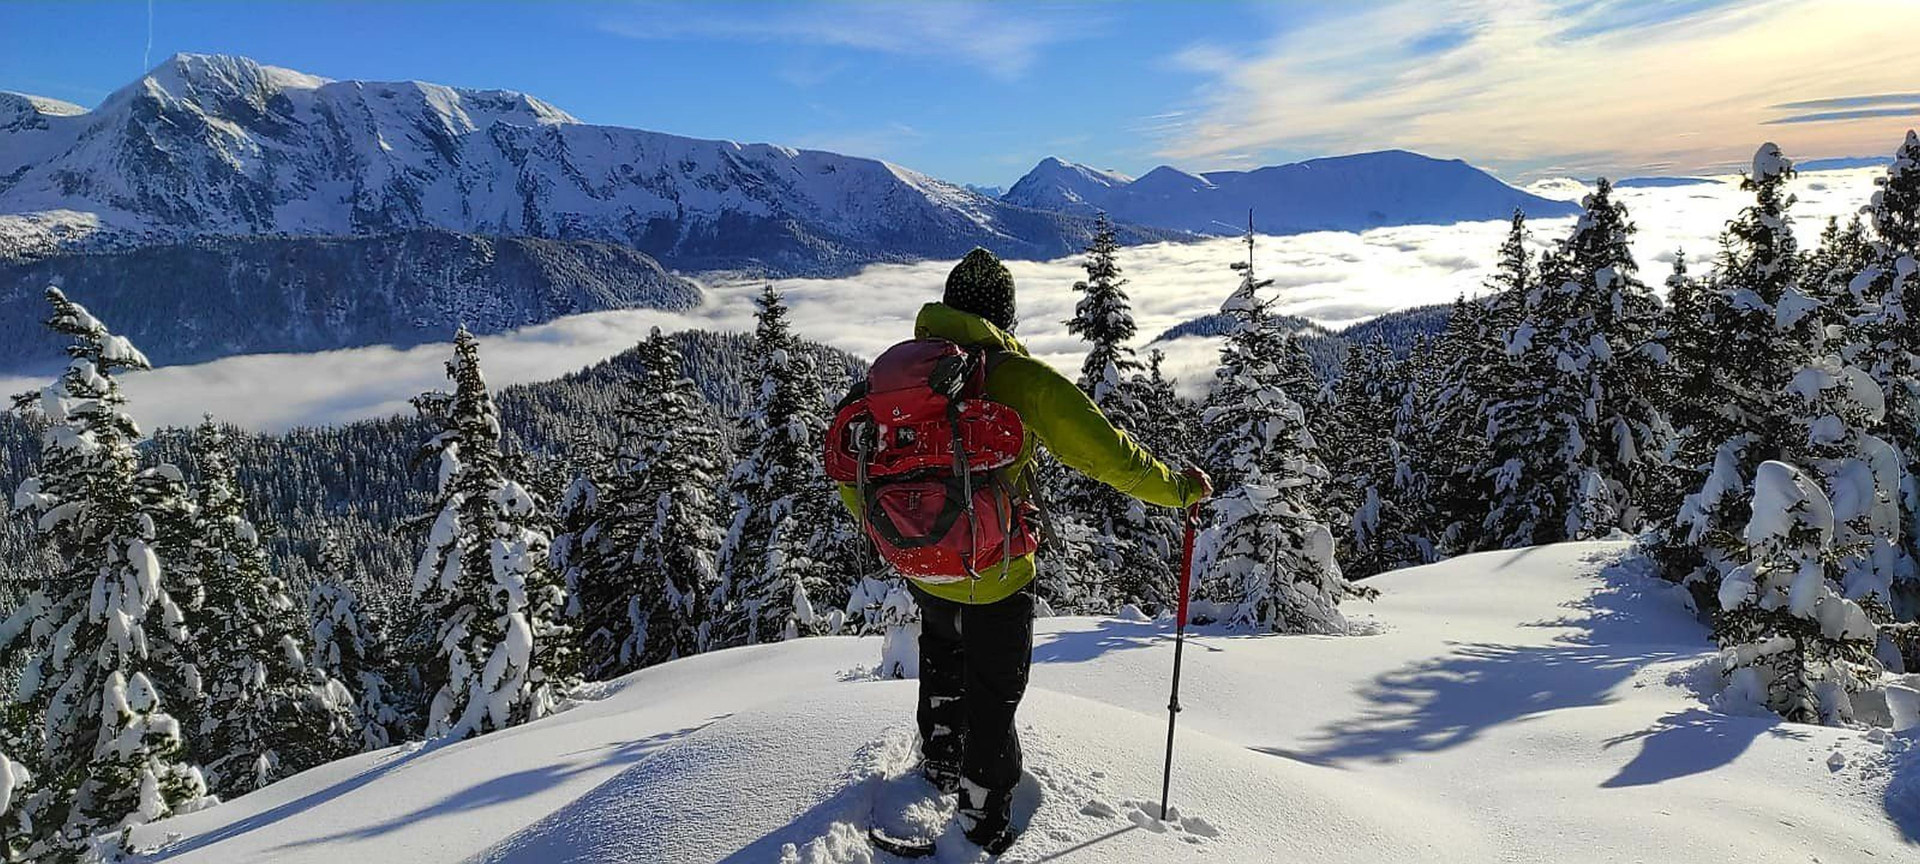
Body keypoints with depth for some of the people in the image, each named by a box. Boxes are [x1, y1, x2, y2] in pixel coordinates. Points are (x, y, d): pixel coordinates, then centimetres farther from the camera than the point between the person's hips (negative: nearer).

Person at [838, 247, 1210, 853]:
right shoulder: (1020, 376, -19)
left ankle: (940, 757, 45)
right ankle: (984, 829, 34)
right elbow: (1108, 453, -17)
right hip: (996, 580, -4)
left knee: (943, 647, 35)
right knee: (992, 700, 17)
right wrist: (1179, 488, -1)